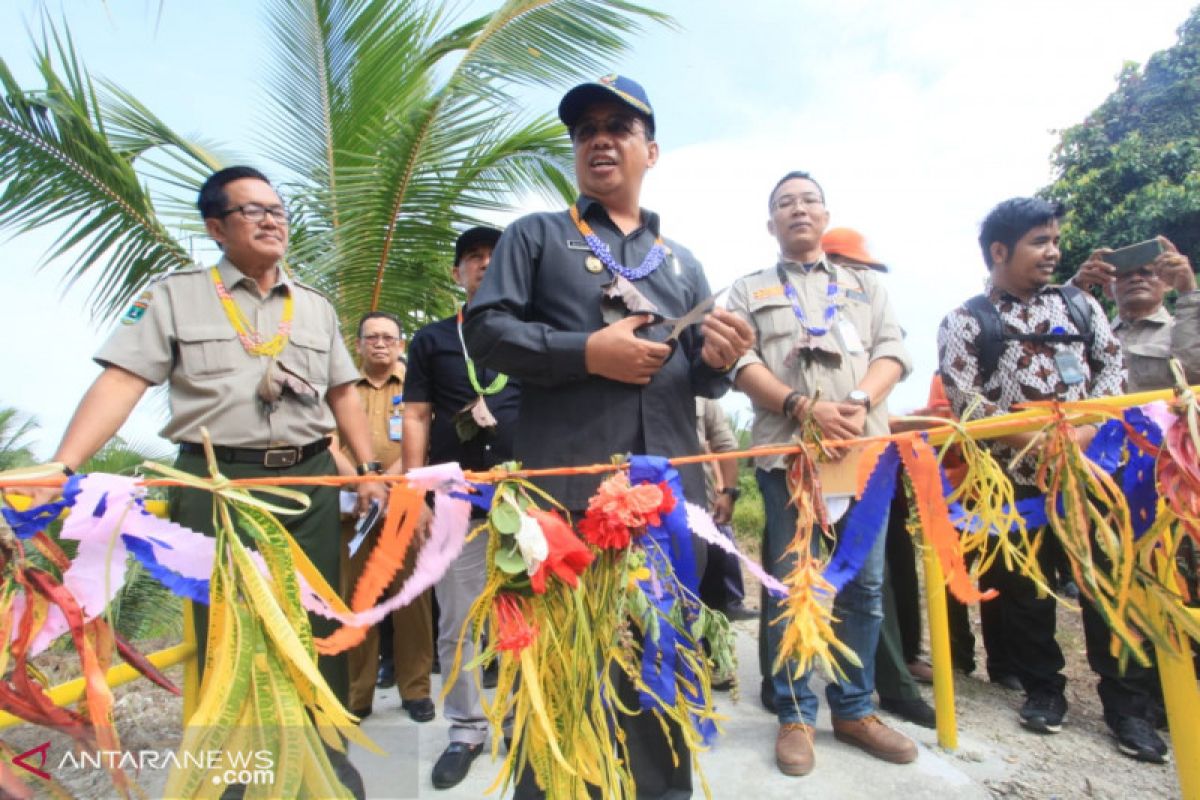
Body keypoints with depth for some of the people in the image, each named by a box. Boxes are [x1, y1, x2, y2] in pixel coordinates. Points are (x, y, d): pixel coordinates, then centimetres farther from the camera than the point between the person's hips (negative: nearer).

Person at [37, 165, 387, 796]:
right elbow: (120, 383, -7)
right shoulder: (175, 295, 4)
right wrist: (60, 468, -18)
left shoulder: (316, 307, 14)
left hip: (308, 481, 3)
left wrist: (368, 470, 6)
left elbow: (343, 395, 14)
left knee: (316, 624, 8)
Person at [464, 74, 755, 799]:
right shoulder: (536, 236, 12)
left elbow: (702, 380, 19)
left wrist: (718, 362, -5)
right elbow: (485, 329, -1)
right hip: (563, 487, -3)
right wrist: (587, 352, -12)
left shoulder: (681, 263, 22)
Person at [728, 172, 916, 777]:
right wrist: (806, 407, -15)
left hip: (865, 448, 3)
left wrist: (859, 403, -12)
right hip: (786, 449, -2)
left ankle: (854, 710, 24)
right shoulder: (748, 291, 12)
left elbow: (892, 350, 8)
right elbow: (742, 364, -2)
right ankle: (795, 716, 16)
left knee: (865, 584, 7)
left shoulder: (866, 285, 21)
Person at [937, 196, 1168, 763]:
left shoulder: (1079, 305, 11)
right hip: (1016, 478, -2)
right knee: (1023, 586, 8)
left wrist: (1086, 430, -12)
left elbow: (1113, 366, 5)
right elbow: (967, 402, -8)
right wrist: (1036, 442, -16)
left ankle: (1127, 703, 20)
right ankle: (1043, 689, 26)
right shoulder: (964, 322, -1)